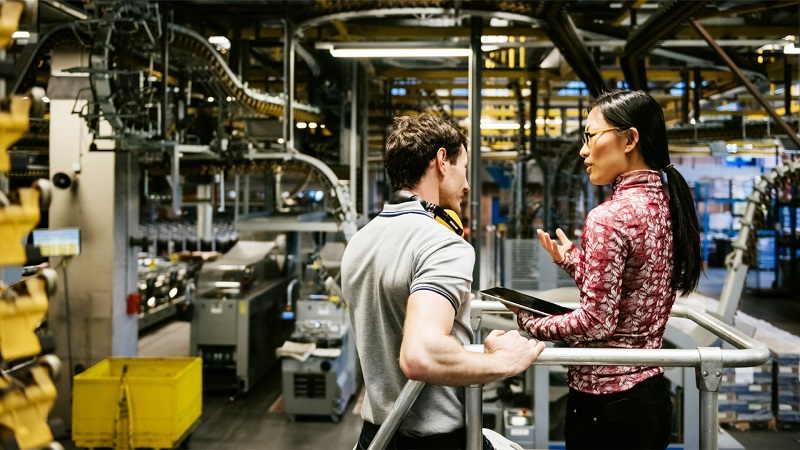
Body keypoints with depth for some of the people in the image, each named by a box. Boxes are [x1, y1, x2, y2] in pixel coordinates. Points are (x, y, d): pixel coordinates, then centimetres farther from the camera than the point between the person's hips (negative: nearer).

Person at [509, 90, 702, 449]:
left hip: (605, 400, -9)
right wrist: (570, 259, 14)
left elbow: (597, 322, -19)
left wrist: (529, 322, -6)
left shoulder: (609, 217, -20)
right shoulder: (666, 204, 6)